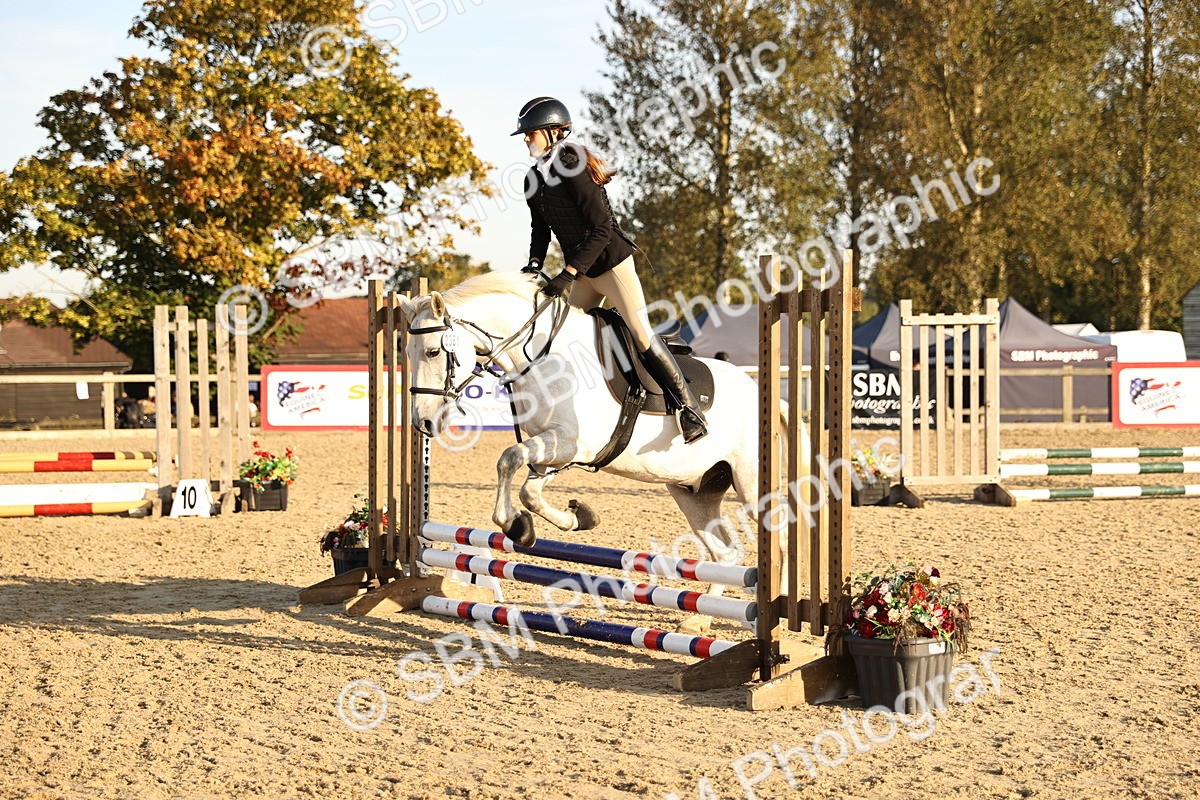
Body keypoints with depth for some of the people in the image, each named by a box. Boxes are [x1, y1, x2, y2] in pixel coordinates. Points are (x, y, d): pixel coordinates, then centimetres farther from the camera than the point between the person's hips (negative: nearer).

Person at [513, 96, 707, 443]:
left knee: (641, 333, -13)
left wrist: (568, 274, -28)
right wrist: (534, 264, -6)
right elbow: (541, 229, 12)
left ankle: (688, 406, -6)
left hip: (611, 261, -8)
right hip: (581, 271, 9)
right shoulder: (534, 180, 2)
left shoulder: (574, 171, -22)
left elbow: (602, 229, -24)